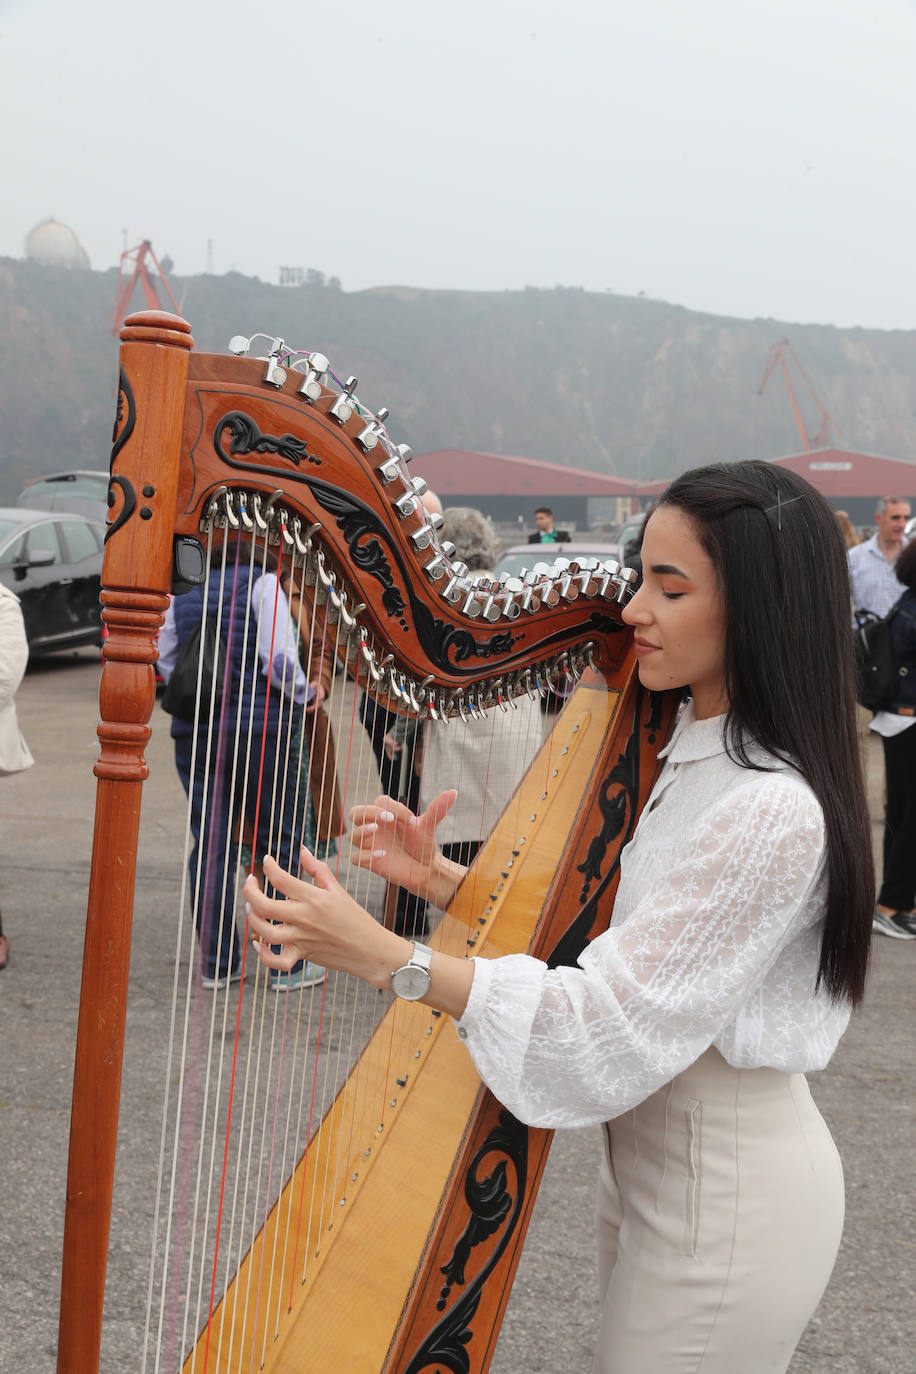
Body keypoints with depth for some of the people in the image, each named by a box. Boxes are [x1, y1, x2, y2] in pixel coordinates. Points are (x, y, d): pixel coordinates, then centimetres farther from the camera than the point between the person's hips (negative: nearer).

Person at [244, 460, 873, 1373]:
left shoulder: (772, 809, -27)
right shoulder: (687, 755, 4)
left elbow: (615, 1022, -29)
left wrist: (384, 956, -33)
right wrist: (437, 877, -6)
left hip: (726, 1199, -8)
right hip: (652, 1158, 9)